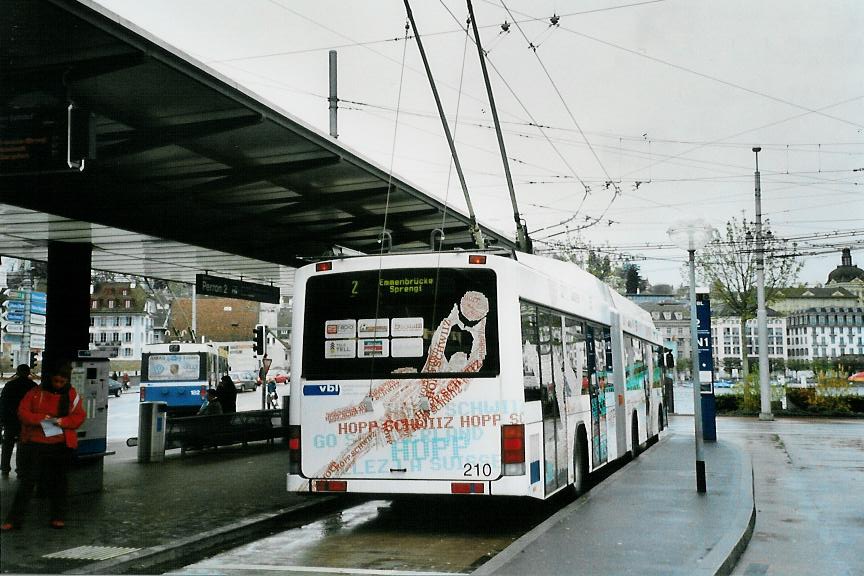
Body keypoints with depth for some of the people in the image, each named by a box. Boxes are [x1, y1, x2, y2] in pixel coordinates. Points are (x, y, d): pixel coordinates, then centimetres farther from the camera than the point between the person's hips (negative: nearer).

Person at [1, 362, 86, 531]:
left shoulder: (72, 395, 1)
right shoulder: (35, 393, -1)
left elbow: (79, 416, -1)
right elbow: (22, 413, -3)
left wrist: (62, 421, -18)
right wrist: (40, 418, -20)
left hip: (61, 446, 1)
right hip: (34, 444, -1)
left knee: (58, 481, 11)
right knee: (27, 481, 1)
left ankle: (57, 516, 23)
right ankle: (14, 518, 7)